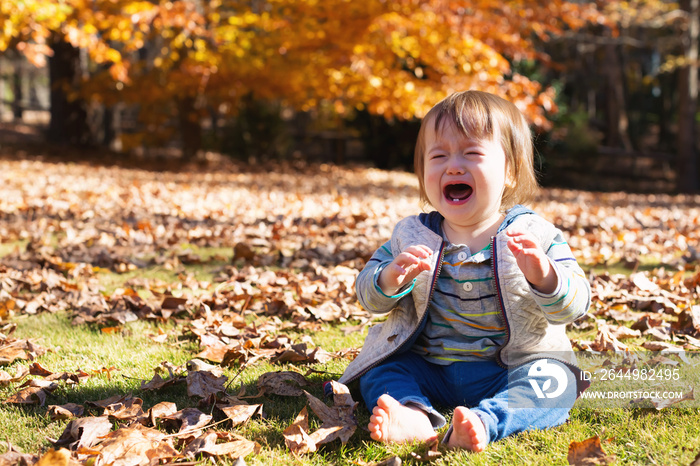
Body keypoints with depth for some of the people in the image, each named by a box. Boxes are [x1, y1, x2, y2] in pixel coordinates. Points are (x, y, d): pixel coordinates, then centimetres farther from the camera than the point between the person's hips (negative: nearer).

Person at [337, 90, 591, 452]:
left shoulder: (533, 236, -5)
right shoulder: (411, 235, 4)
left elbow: (574, 305, -11)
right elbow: (367, 296, 4)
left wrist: (545, 277, -34)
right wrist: (390, 279, -21)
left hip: (512, 370, -3)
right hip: (429, 368, 3)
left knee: (555, 382, -28)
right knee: (378, 371, -16)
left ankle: (484, 422, -49)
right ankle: (414, 417, -42)